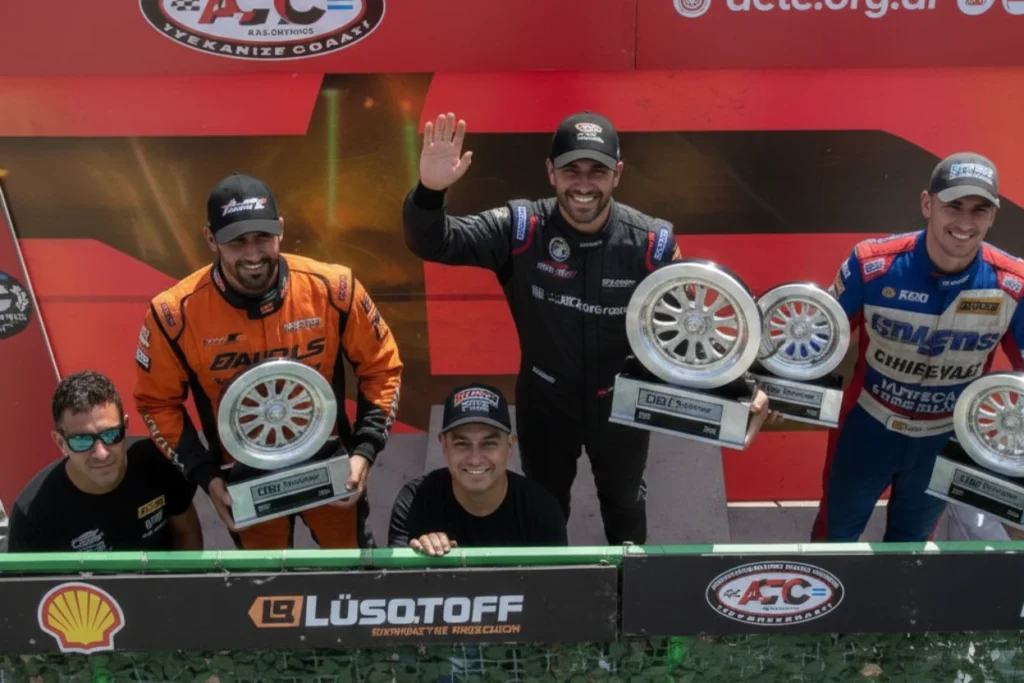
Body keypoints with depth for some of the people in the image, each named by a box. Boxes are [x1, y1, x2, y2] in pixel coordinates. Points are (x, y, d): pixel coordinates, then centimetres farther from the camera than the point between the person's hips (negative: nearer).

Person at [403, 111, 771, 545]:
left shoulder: (651, 243, -22)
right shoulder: (521, 229, -23)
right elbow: (433, 243, -27)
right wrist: (430, 191, -49)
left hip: (622, 404, 1)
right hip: (544, 403, 0)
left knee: (625, 501, 30)